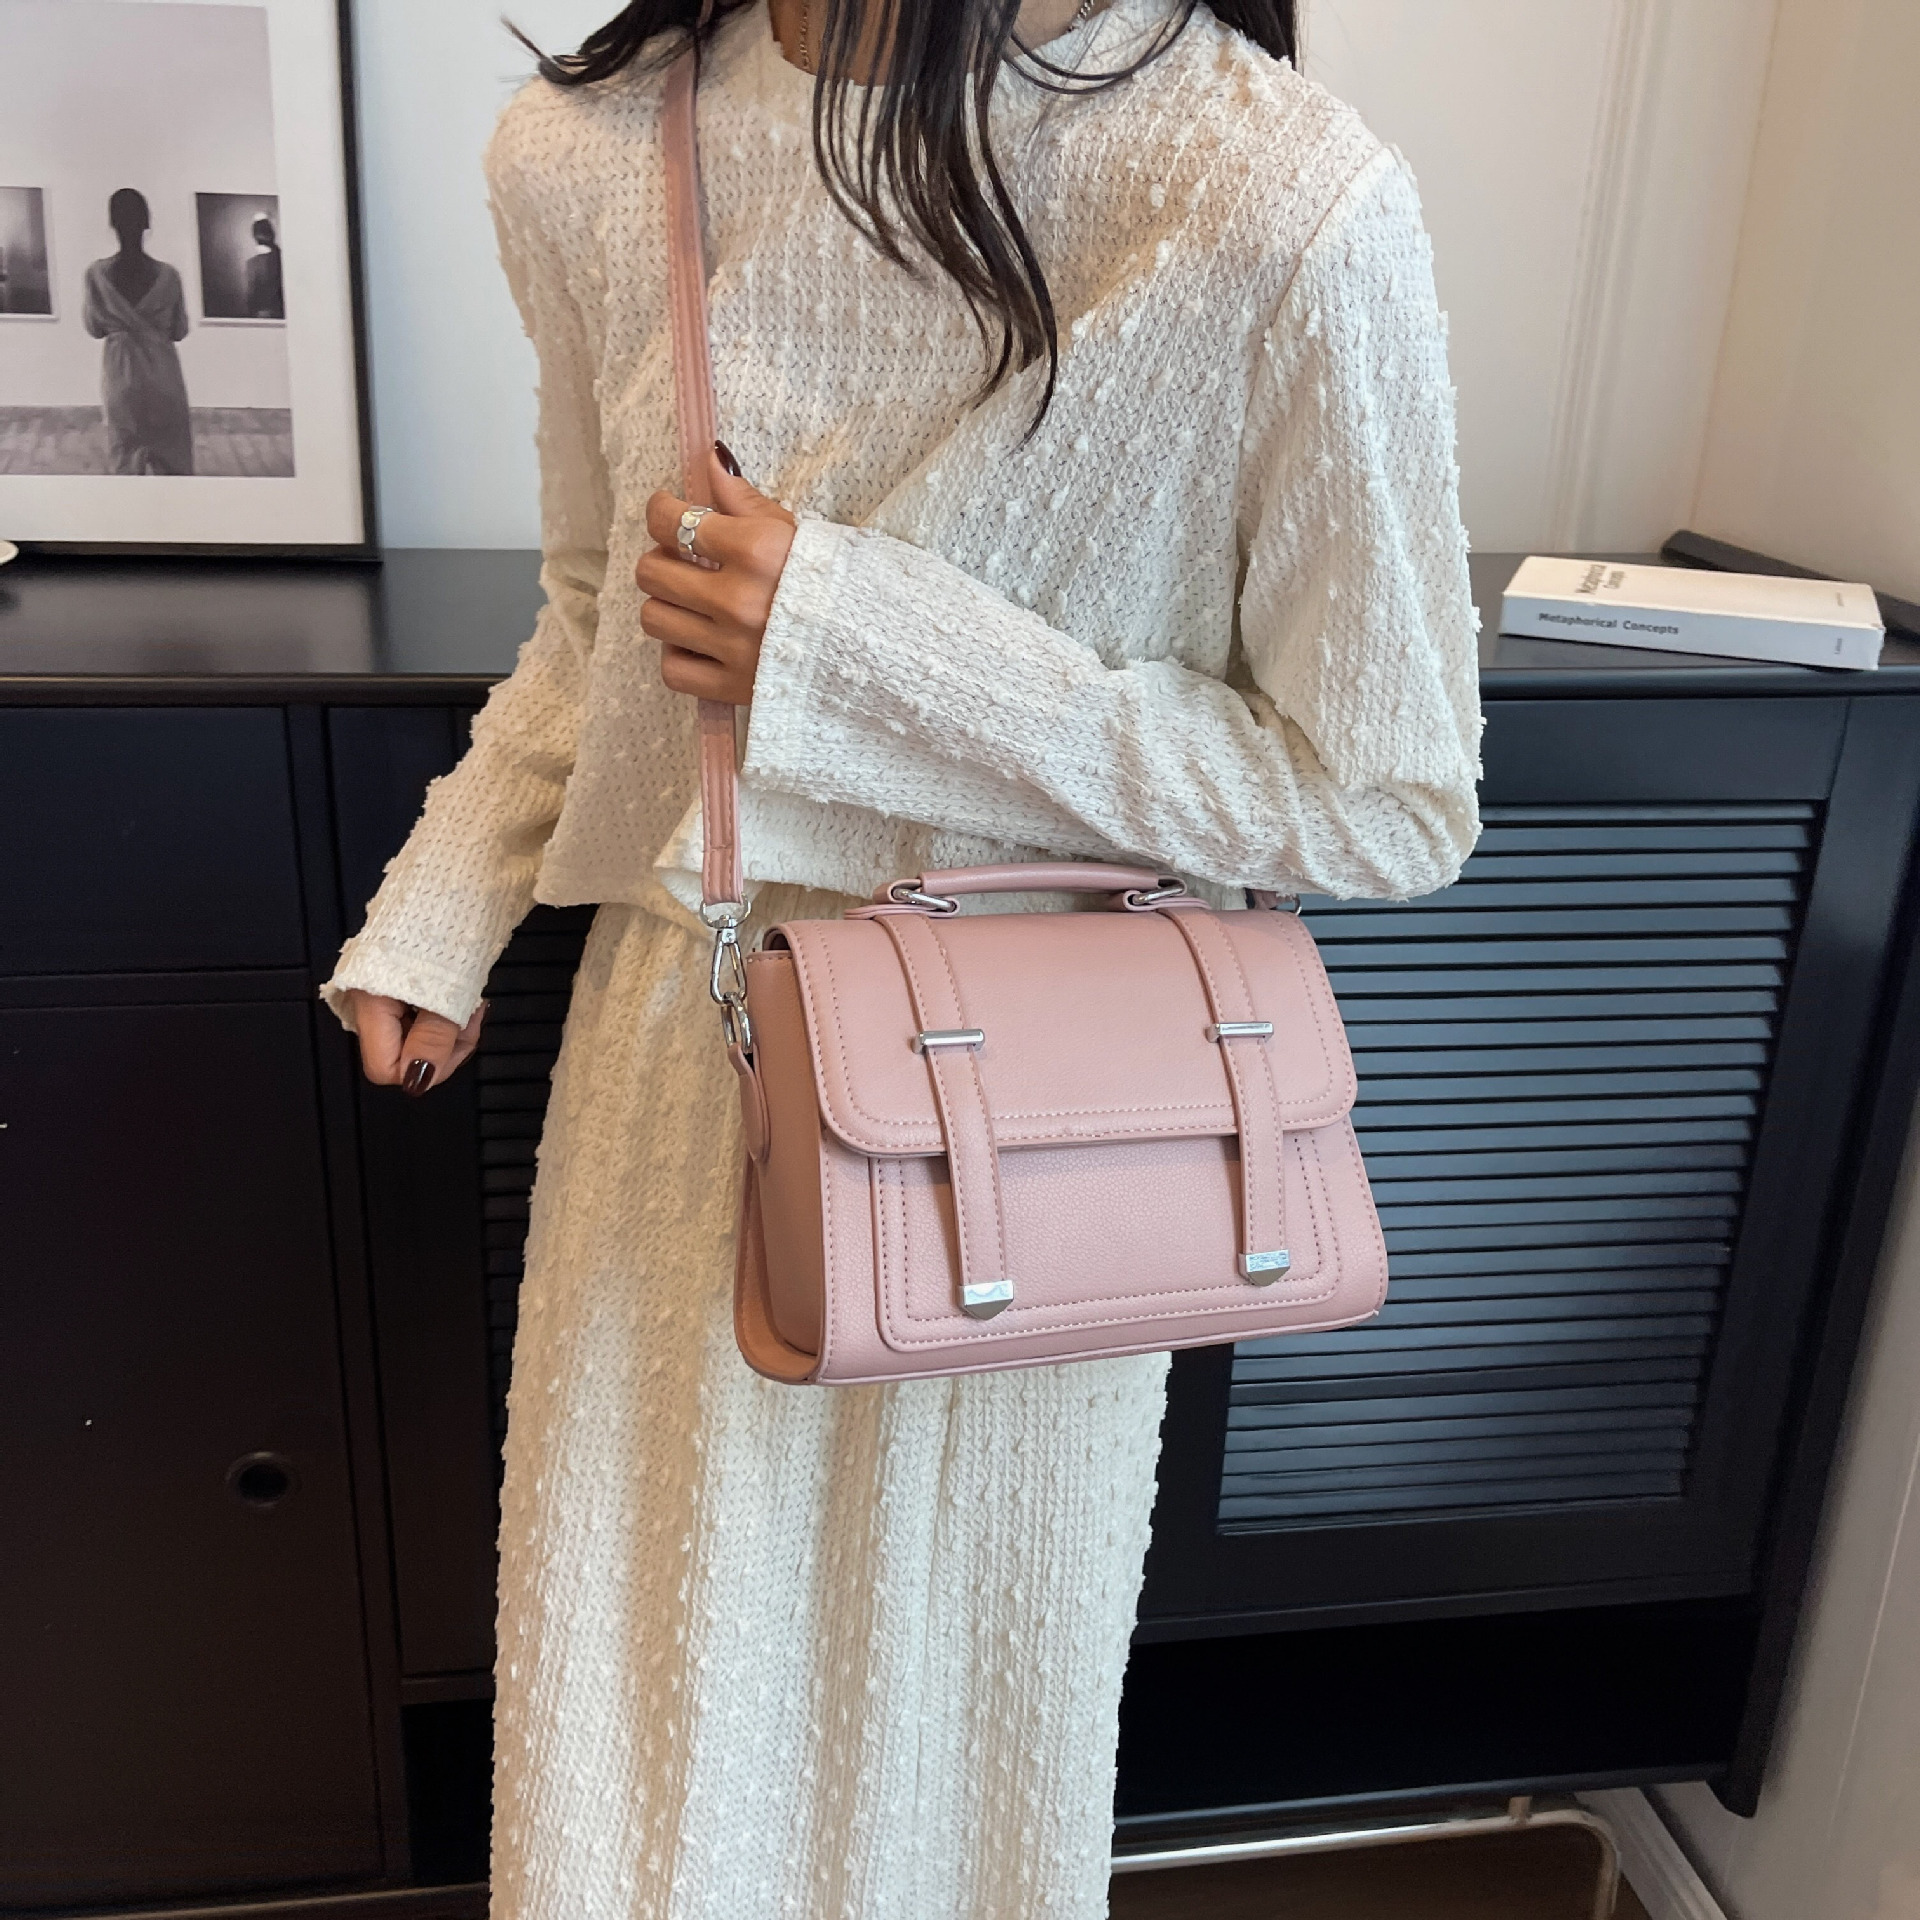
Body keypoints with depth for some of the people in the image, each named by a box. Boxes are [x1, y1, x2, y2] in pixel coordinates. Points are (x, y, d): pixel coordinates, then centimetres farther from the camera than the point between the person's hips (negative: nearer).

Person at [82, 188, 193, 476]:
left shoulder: (97, 274, -10)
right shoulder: (168, 275, -12)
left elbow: (94, 328, 2)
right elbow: (180, 331, 0)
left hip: (121, 375, 1)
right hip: (162, 375, -1)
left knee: (125, 456, 13)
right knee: (171, 456, 11)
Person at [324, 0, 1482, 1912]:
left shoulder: (1287, 209, -22)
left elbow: (1394, 802, -15)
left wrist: (875, 654, -23)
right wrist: (439, 909, 2)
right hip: (679, 1050, 4)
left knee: (950, 1682, 21)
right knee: (644, 1689, 21)